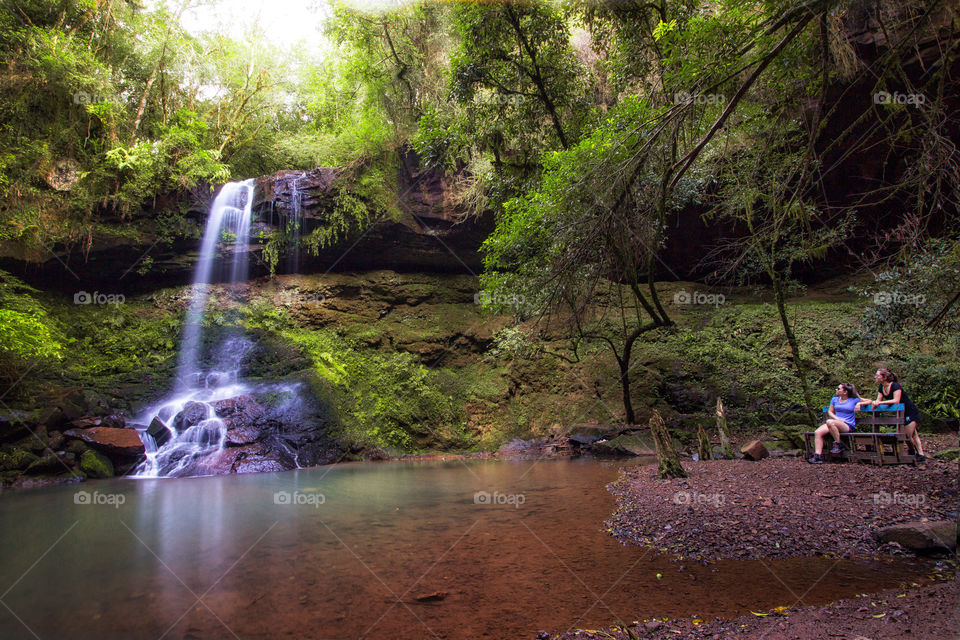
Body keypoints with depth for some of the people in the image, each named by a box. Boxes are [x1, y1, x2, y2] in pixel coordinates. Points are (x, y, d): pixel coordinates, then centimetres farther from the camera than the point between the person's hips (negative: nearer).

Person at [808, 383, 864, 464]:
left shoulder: (854, 400, 5)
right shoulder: (834, 399, 17)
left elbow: (869, 401, 12)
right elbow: (830, 411, 19)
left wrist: (860, 403, -7)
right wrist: (837, 418, 0)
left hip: (848, 426, -5)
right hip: (836, 422, 5)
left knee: (830, 422, -36)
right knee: (817, 432, -20)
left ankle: (839, 445, -19)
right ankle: (818, 456, -21)